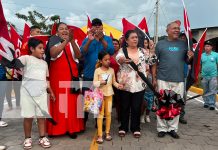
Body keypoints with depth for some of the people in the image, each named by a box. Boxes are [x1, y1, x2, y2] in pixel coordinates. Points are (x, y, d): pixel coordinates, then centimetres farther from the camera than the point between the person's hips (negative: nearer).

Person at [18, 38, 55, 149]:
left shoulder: (44, 63, 18)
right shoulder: (26, 58, 1)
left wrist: (51, 91, 19)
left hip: (41, 92, 4)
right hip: (27, 92, -4)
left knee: (41, 115, 6)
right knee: (28, 116, 5)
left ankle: (42, 137, 18)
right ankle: (27, 138, 21)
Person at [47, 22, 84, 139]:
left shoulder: (73, 41, 13)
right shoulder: (53, 40, 5)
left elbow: (78, 56, -4)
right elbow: (53, 54, -15)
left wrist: (72, 40, -16)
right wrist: (66, 41, -18)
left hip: (72, 75, 3)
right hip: (57, 75, -2)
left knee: (72, 101, 0)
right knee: (58, 101, -4)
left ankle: (71, 128, 8)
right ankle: (56, 128, 7)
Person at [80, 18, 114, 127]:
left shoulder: (107, 39, 5)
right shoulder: (87, 39, 5)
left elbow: (111, 51, -14)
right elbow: (82, 53, -11)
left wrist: (102, 39, -25)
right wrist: (89, 40, -26)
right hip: (88, 74, 0)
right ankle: (83, 122, 19)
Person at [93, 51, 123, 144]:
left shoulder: (112, 70, 2)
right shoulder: (97, 70, -8)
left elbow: (114, 82, 6)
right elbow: (94, 83, -9)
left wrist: (118, 85, -12)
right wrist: (100, 82, -26)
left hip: (109, 94, 3)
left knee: (108, 113, 10)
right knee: (100, 114, 1)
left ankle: (107, 132, 25)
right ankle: (100, 135, 10)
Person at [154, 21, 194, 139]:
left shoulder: (183, 44, 8)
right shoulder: (160, 44, 3)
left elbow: (187, 61, 12)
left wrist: (190, 56, -10)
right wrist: (154, 78, 0)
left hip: (179, 80, 2)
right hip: (163, 79, -2)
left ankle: (172, 128, 23)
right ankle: (162, 128, 17)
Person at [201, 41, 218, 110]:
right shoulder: (202, 55, 6)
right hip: (204, 76, 3)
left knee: (212, 91, -2)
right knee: (206, 91, 12)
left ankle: (212, 104, 3)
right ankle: (206, 103, 23)